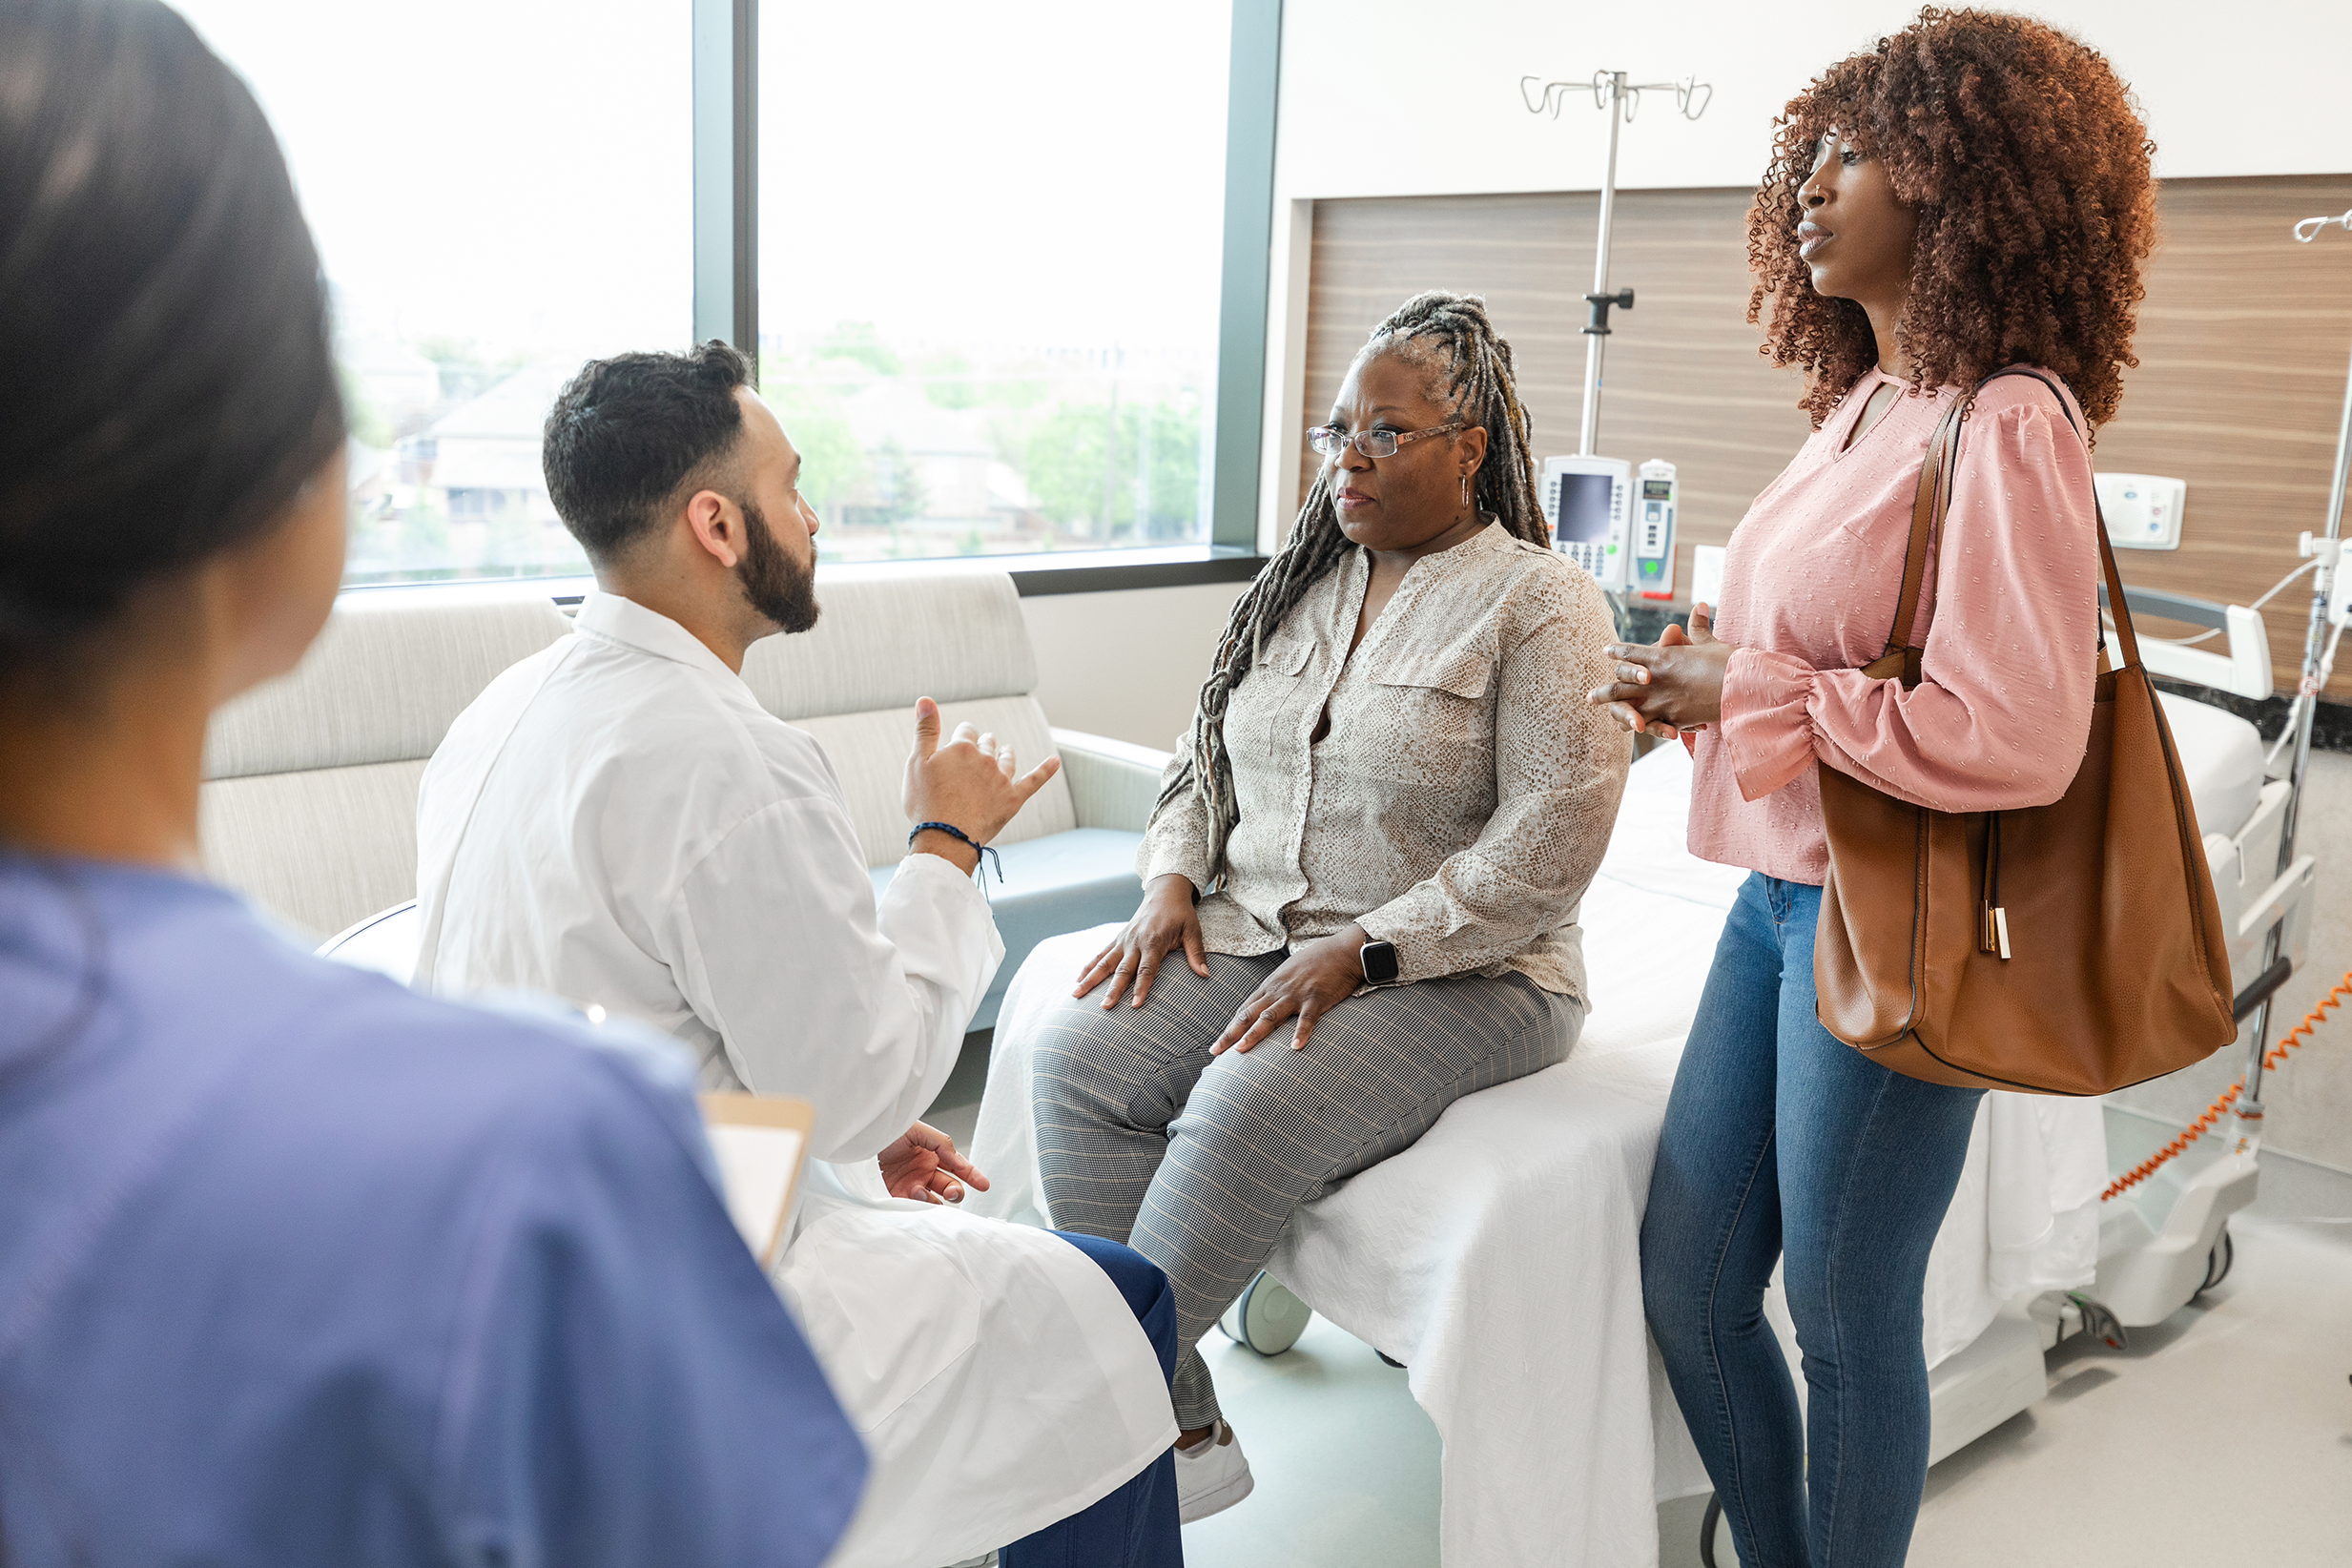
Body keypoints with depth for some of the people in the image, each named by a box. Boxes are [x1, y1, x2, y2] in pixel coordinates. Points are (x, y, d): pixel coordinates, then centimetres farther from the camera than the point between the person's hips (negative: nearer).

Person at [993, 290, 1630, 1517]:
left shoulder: (1540, 603, -6)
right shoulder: (1300, 584, 14)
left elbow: (1551, 840, -15)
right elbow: (1206, 757, 20)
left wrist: (1360, 953, -20)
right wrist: (1172, 878, -1)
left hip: (1454, 971, -6)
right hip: (1251, 936, 6)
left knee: (1249, 1111, -32)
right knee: (1076, 1052, -20)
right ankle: (1175, 1431, -15)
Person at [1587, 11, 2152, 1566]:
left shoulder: (2007, 427, -16)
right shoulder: (1863, 407, 10)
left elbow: (2013, 737, -24)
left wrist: (1747, 693, -18)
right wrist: (1701, 676, 3)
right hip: (1780, 892, 9)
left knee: (1848, 1312, 8)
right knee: (1688, 1279, 16)